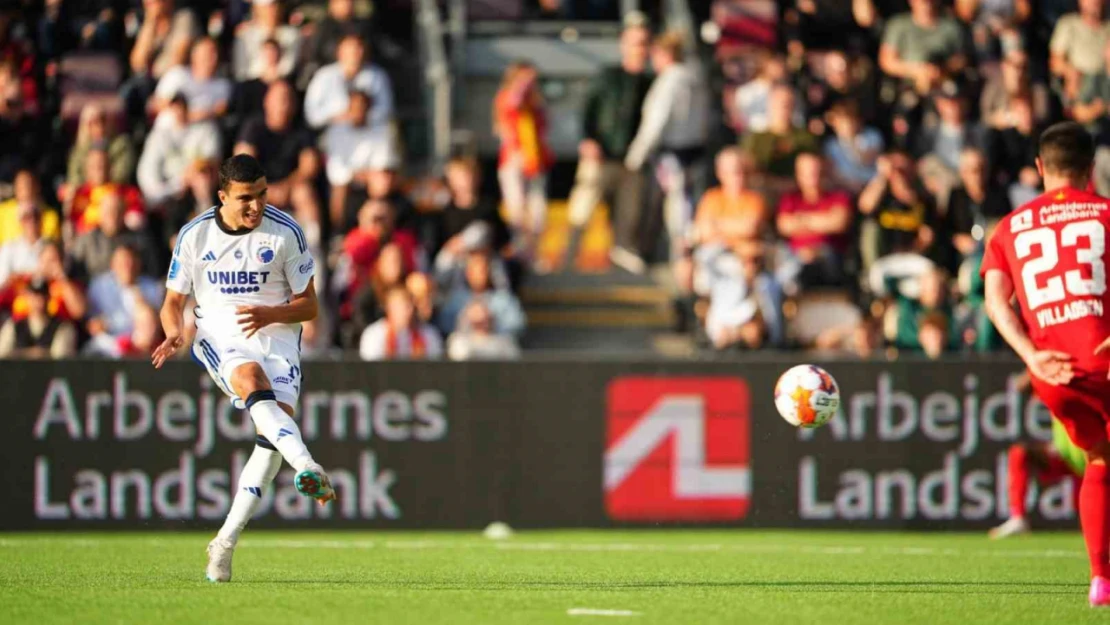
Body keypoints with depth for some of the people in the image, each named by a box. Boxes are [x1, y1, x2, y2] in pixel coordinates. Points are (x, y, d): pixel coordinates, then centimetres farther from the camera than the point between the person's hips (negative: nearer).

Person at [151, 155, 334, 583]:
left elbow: (308, 306, 1)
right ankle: (307, 468, -56)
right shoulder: (195, 235, 0)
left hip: (276, 335, 0)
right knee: (253, 380, -36)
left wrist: (270, 314, -20)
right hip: (219, 335, 0)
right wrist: (175, 332, -15)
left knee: (276, 423, -22)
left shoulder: (286, 233, -4)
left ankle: (226, 541, -14)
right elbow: (174, 302, 9)